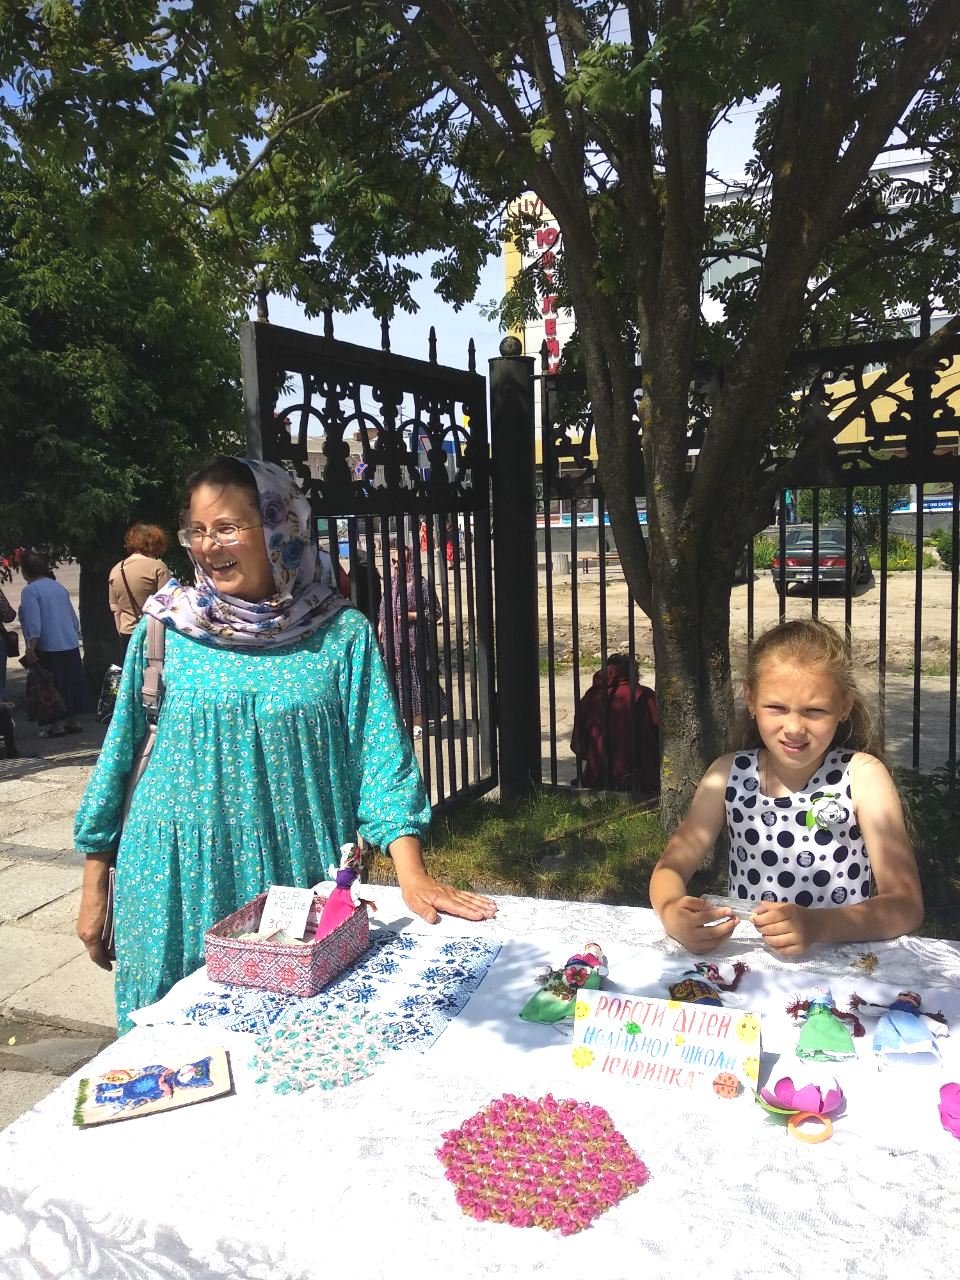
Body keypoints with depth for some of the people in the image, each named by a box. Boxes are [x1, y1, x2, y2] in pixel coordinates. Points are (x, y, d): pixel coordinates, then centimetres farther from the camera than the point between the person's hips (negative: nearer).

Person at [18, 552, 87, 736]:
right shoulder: (59, 586, 10)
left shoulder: (30, 591, -11)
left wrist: (30, 650, -16)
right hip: (71, 646, 7)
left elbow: (33, 625, -19)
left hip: (49, 650, -7)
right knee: (71, 685, 13)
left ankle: (56, 725, 8)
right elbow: (74, 618, 14)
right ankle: (72, 722, 22)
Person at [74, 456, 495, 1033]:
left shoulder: (343, 634, -5)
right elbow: (120, 753, 6)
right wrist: (95, 887, 9)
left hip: (302, 880, -1)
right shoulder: (165, 630, -1)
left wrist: (412, 875, -17)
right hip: (179, 885, 1)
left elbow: (382, 758, -7)